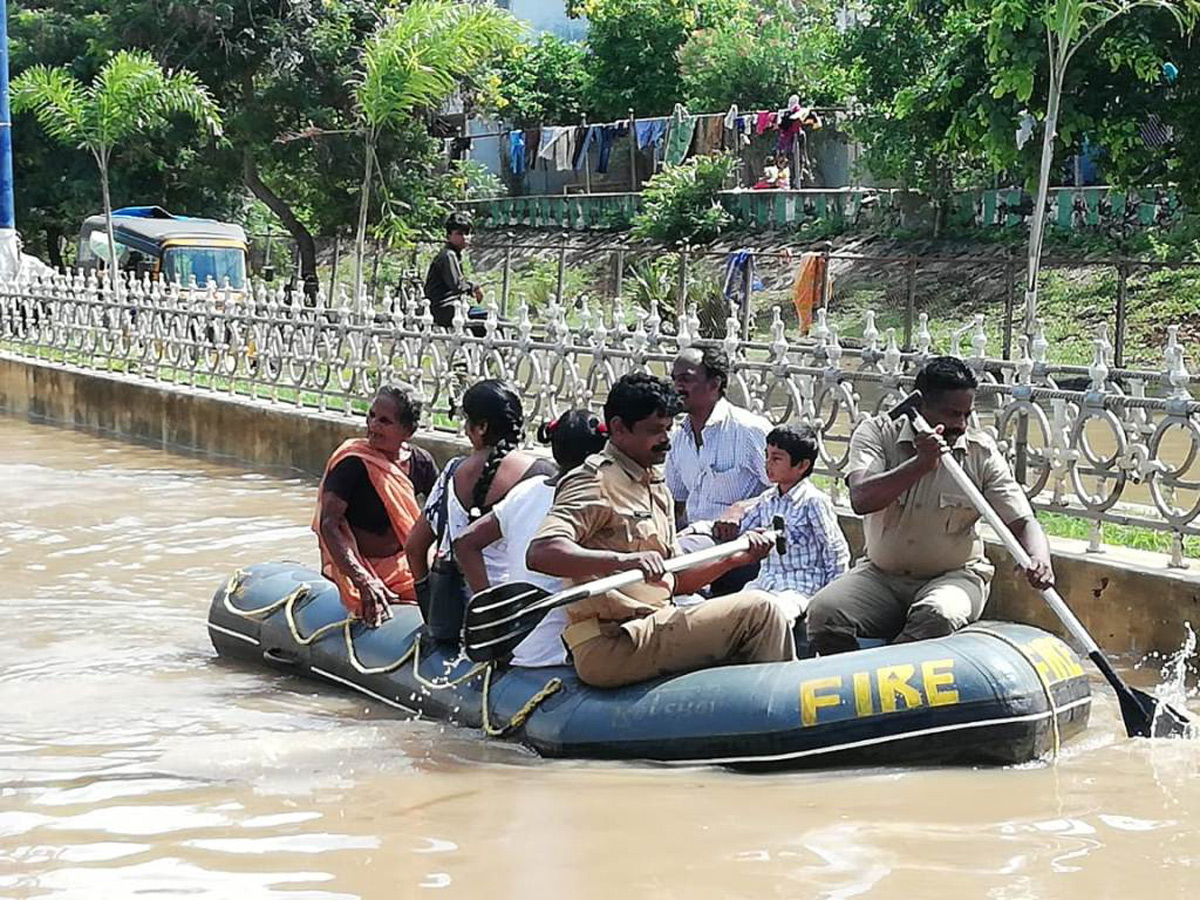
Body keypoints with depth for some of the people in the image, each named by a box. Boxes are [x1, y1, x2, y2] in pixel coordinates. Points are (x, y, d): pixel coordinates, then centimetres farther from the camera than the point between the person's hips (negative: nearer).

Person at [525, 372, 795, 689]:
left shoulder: (657, 487, 21)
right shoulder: (595, 482, -8)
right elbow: (540, 553, -24)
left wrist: (733, 559, 5)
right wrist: (624, 560, -36)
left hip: (651, 631, 10)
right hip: (610, 649, -10)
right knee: (758, 610, -14)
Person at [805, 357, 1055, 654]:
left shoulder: (982, 454, -4)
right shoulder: (878, 433, -5)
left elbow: (1022, 521, -6)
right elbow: (861, 500, -21)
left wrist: (1039, 561, -29)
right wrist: (921, 463, -29)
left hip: (954, 576, -1)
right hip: (882, 574, 1)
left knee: (938, 616, -36)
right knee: (824, 613, -27)